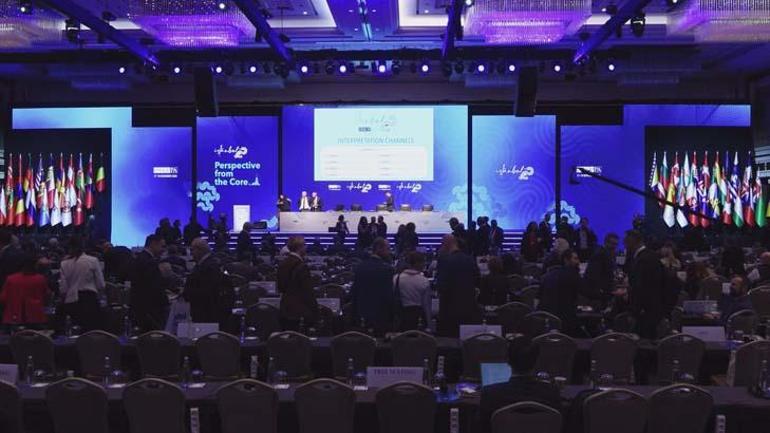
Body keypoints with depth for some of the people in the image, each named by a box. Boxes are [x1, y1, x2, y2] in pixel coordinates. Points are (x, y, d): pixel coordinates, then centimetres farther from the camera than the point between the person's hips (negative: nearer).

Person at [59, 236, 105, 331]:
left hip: (71, 302, 2)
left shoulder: (64, 264, 1)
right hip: (90, 299, -2)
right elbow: (101, 285, -4)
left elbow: (63, 289, -1)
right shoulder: (93, 261, -5)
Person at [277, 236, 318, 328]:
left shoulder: (282, 264, 7)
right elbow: (308, 292, -17)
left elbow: (279, 287, 15)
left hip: (285, 310, 8)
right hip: (300, 311, -8)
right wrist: (314, 310, -10)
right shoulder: (301, 266, -18)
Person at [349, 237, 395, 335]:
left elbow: (353, 291, 10)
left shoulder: (360, 266, 6)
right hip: (382, 317, -6)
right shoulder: (386, 269, -13)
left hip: (363, 317, 6)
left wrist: (355, 314, 17)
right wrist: (392, 317, -6)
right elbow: (389, 295, -16)